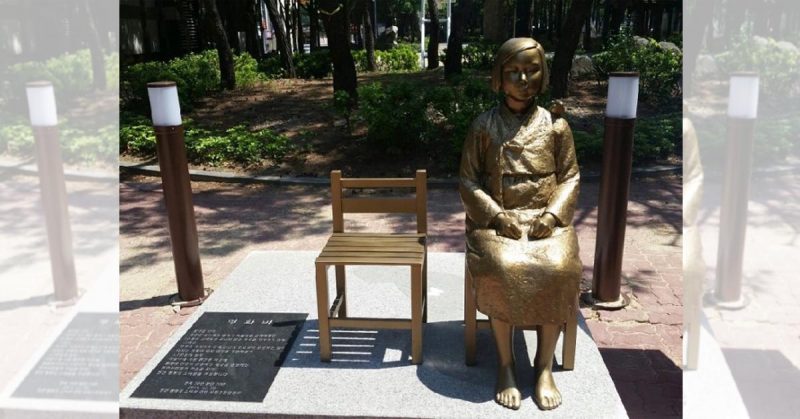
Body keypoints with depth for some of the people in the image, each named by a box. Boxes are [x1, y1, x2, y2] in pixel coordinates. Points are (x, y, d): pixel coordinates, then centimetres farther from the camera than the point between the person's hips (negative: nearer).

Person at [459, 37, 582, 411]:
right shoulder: (483, 126, 2)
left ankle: (544, 366, -9)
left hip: (545, 219, 1)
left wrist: (552, 214, -10)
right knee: (502, 268, -32)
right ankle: (505, 364, -11)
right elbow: (467, 180, 2)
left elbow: (570, 177, 8)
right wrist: (497, 215, -12)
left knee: (558, 268, -29)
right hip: (494, 219, -1)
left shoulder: (556, 126, 5)